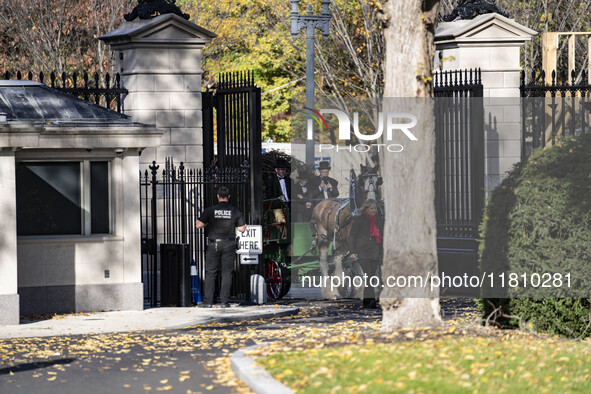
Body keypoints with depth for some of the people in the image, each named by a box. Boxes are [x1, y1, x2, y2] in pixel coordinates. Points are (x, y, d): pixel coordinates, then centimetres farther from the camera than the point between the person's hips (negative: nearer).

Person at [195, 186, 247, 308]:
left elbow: (198, 225, -7)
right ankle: (224, 301, -2)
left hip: (214, 244, -1)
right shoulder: (235, 211, 0)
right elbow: (242, 229, 0)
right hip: (229, 244, 1)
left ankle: (208, 301, -1)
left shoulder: (210, 210, -4)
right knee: (227, 273, 4)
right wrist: (244, 224, 23)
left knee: (210, 273, 4)